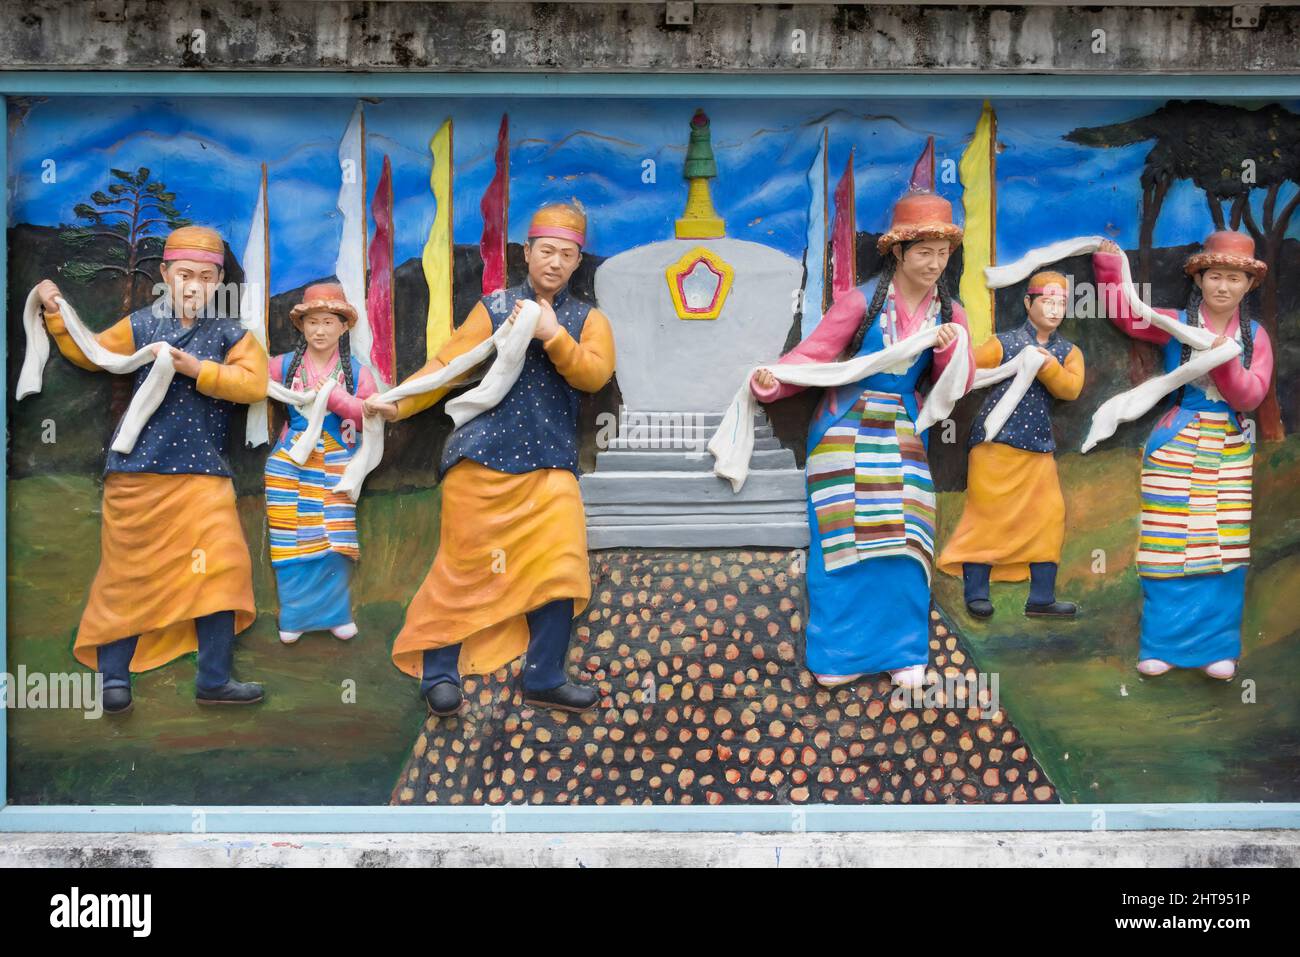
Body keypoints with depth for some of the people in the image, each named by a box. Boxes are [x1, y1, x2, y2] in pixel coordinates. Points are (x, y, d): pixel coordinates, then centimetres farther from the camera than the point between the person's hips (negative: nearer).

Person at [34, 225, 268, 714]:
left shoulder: (231, 334, 3)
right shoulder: (141, 326, 7)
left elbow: (254, 382, -12)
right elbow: (89, 353, 15)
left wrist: (195, 368, -19)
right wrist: (56, 313, 4)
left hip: (203, 474, 0)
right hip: (136, 473, 0)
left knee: (218, 568, -9)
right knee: (127, 574, 5)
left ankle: (214, 679, 1)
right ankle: (113, 676, 14)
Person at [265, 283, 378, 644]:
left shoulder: (356, 371, 3)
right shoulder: (283, 365, 3)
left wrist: (335, 397, -16)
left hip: (336, 463, 0)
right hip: (290, 462, 0)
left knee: (334, 539, -2)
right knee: (292, 539, 1)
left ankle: (334, 613, 12)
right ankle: (296, 615, 13)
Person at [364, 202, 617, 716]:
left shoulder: (588, 320, 12)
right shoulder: (494, 307, 8)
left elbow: (594, 374, -6)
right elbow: (447, 364, 0)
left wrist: (553, 336, -19)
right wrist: (398, 403, -12)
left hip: (551, 464, 2)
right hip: (483, 455, -2)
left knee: (560, 566, -6)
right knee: (467, 565, 0)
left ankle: (544, 677, 7)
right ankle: (439, 673, 12)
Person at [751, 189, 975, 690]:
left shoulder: (948, 312, 7)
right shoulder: (862, 302, -9)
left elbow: (959, 384, 6)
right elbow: (812, 354, -12)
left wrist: (949, 348, -14)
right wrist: (771, 383, -29)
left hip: (902, 435, 4)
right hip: (846, 429, -4)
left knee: (903, 538, -1)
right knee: (844, 538, -4)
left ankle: (903, 652, 11)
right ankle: (839, 655, 6)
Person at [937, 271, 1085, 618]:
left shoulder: (1068, 352, 11)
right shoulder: (1003, 344, 1)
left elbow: (1071, 388, -8)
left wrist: (1047, 364, -22)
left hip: (1039, 447, 4)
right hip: (995, 442, -4)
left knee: (1049, 515, 1)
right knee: (987, 514, -4)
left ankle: (1041, 598, 7)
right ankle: (976, 592, 5)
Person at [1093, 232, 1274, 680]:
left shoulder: (1254, 336, 6)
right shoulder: (1175, 324, 0)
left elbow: (1251, 396, -4)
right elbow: (1124, 312, -1)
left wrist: (1226, 362, -19)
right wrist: (1109, 266, -14)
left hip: (1231, 452, 2)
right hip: (1177, 446, -2)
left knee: (1223, 549, 2)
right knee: (1171, 545, -2)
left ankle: (1217, 646, 12)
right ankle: (1165, 644, 8)